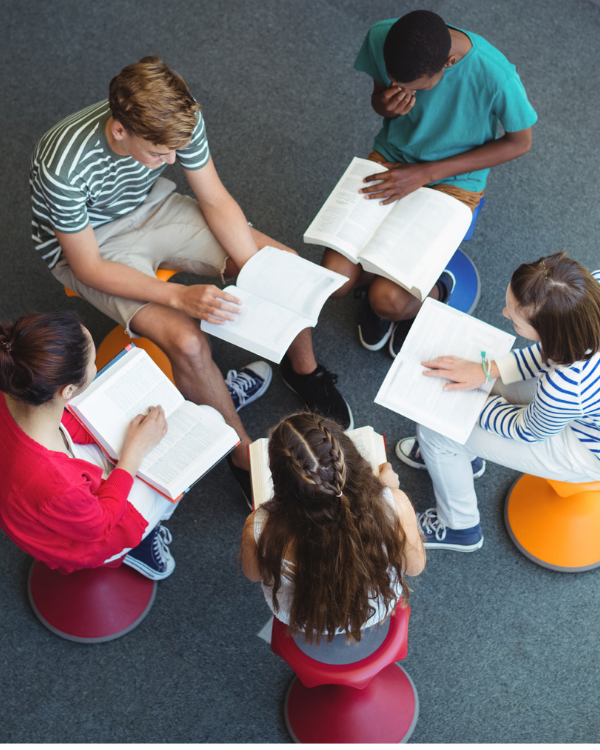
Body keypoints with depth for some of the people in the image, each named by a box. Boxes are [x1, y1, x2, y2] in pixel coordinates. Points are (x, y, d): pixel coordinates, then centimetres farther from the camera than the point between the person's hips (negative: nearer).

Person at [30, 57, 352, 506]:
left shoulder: (177, 122, -24)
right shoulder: (65, 167, -37)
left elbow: (216, 201, -10)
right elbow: (88, 267, -26)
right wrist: (181, 297, -35)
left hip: (152, 207, 5)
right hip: (90, 244, -4)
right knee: (188, 342, -28)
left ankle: (303, 369, 19)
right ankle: (244, 455, -5)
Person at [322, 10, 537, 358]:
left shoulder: (495, 75, -30)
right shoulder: (380, 39, -19)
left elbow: (520, 142, -12)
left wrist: (425, 173, -19)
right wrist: (383, 104, -25)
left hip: (453, 182, -3)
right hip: (391, 158, 4)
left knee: (388, 302, -19)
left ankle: (435, 293, 16)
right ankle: (387, 274, 19)